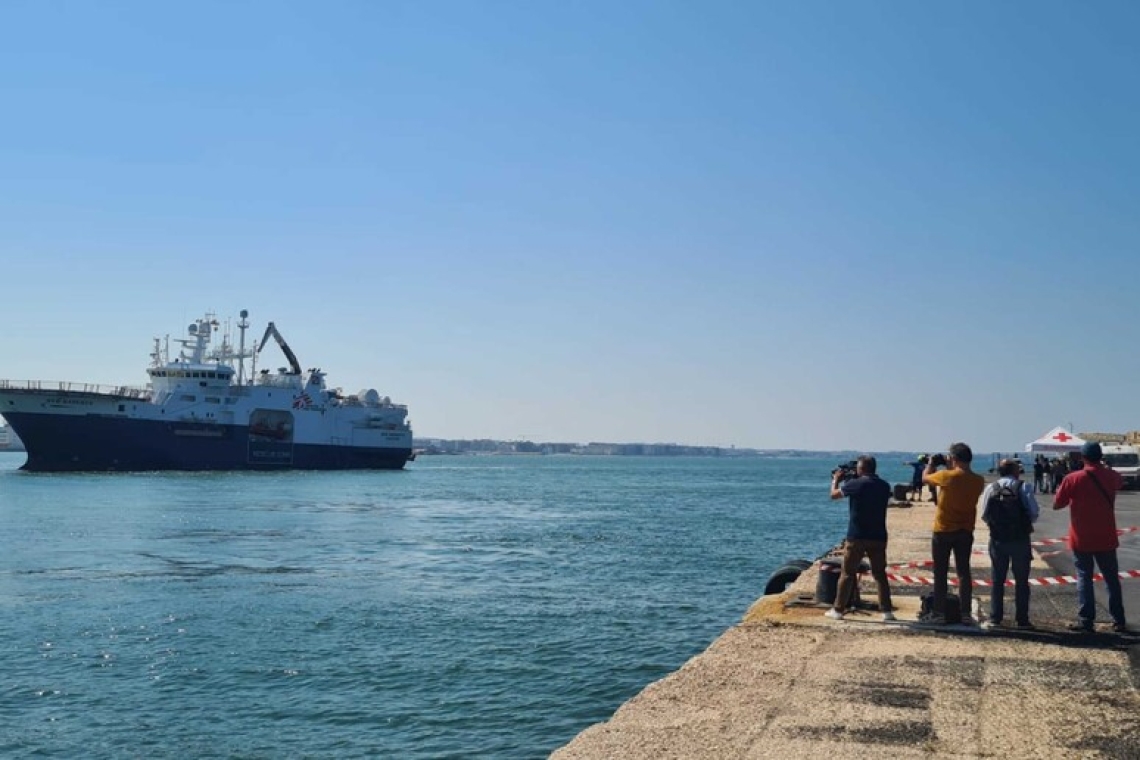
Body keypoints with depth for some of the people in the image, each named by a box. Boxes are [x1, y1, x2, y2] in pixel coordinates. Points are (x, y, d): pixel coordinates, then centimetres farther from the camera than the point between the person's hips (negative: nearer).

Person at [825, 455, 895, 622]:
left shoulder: (855, 484, -10)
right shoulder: (884, 486, 3)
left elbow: (834, 494, 5)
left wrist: (835, 479, 22)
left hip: (856, 537, -3)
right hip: (878, 538, 3)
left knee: (847, 574, 6)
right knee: (880, 574, 12)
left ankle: (838, 610, 9)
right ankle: (887, 611, 9)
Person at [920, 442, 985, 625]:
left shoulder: (947, 476, -17)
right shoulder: (978, 480, -4)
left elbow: (925, 478, 1)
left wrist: (931, 463, 19)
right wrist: (951, 468, 16)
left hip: (943, 531, -4)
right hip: (966, 532, 4)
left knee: (940, 573, 3)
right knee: (964, 572, 11)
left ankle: (938, 614, 7)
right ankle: (966, 614, 11)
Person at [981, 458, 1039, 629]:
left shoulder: (990, 488, -1)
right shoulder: (1023, 487, -5)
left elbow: (984, 515, -3)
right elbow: (1034, 512, -9)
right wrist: (1026, 524, 9)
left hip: (998, 539, 1)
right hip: (1020, 539, -1)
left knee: (997, 580, 10)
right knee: (1021, 580, 9)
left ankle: (994, 618, 10)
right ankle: (1022, 619, 10)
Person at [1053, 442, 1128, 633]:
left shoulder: (1073, 479, -11)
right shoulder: (1111, 476, -1)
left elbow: (1056, 504, -4)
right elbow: (1120, 481, 25)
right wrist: (1104, 467, 31)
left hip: (1081, 540, -2)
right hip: (1106, 539, 2)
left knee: (1084, 578, 4)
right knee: (1112, 579, 11)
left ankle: (1086, 620, 0)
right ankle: (1118, 621, 12)